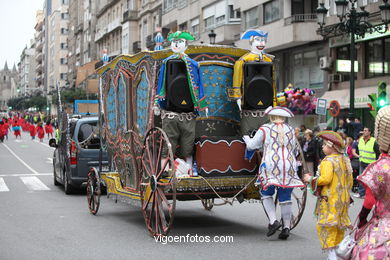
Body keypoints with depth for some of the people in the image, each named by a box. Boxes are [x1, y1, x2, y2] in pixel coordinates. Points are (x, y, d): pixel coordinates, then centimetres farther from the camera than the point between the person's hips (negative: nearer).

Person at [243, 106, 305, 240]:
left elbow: (252, 146, 4)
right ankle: (286, 227, 7)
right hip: (289, 168, 3)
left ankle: (273, 221, -5)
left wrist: (247, 139, 25)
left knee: (266, 194, 10)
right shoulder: (290, 130, 12)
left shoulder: (265, 129, 0)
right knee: (285, 198, 7)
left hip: (271, 167, -3)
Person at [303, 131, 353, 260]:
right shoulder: (345, 160, 11)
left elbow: (326, 178, -24)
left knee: (326, 227, -4)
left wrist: (311, 179, -10)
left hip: (330, 200, -8)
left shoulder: (329, 161, -14)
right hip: (343, 200, 8)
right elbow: (350, 182, 14)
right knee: (338, 228, 15)